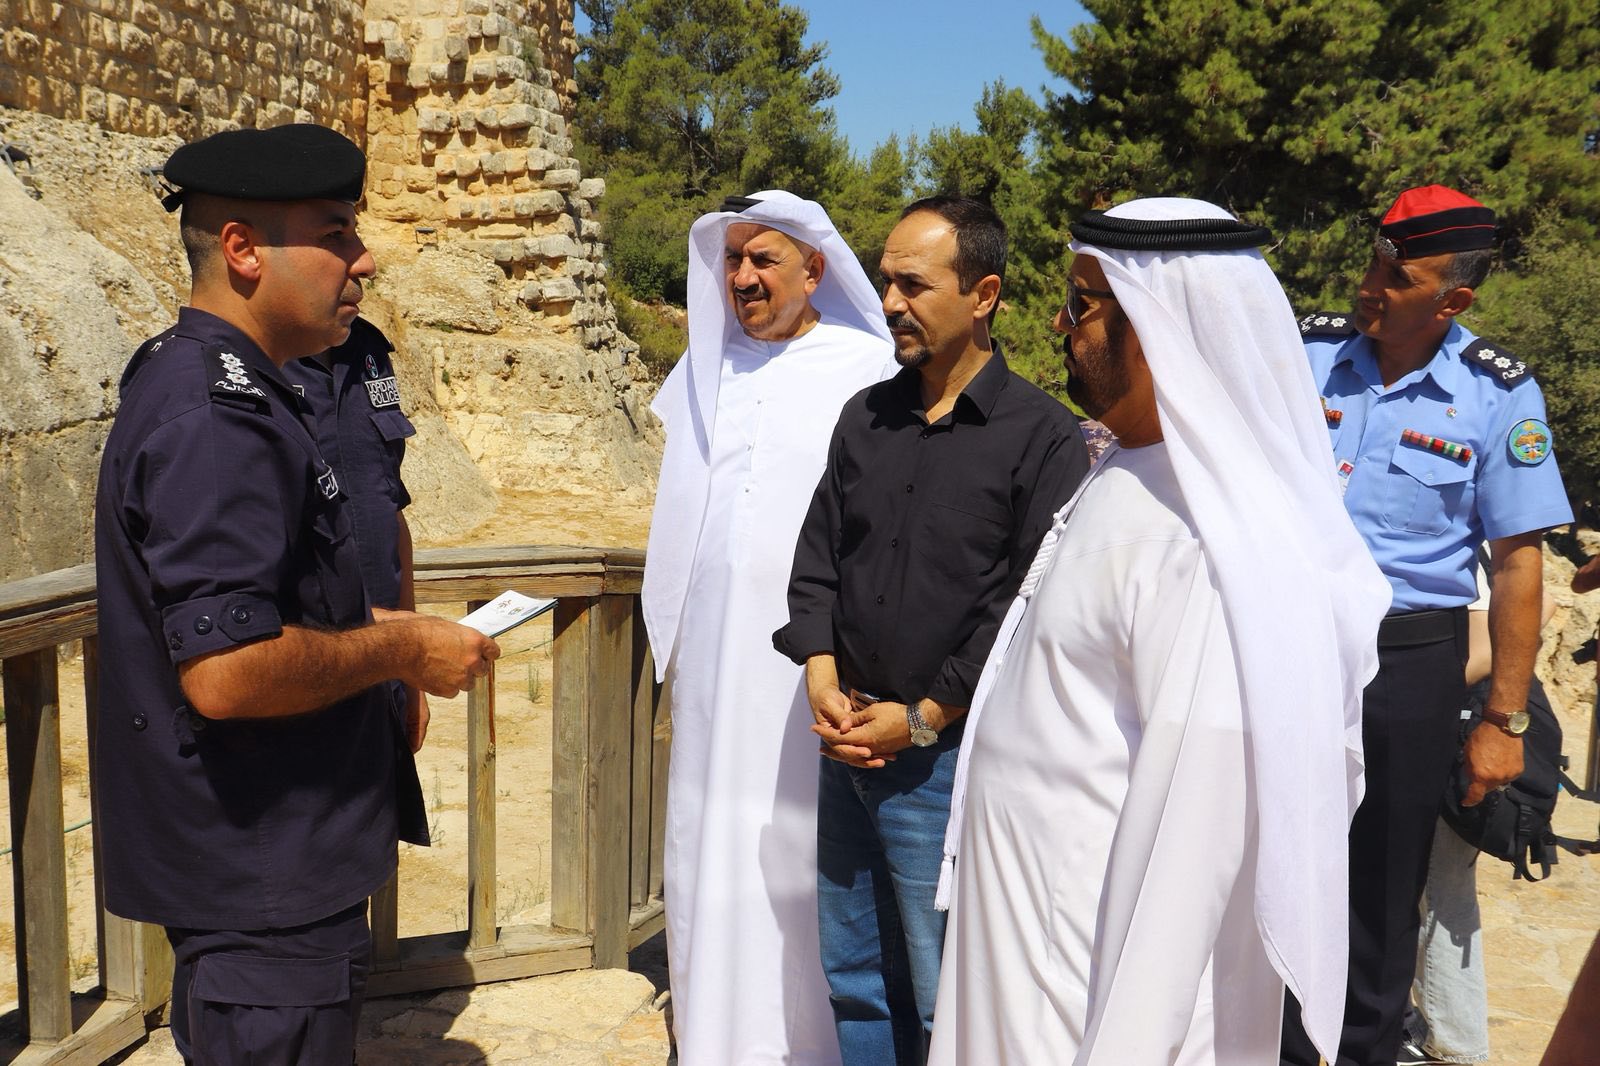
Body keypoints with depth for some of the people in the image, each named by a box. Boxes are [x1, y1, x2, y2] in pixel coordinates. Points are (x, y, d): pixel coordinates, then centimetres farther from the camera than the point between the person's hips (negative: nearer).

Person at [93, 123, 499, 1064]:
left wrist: (367, 628, 12)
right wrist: (398, 651, -16)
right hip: (263, 887, -11)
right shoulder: (216, 419, -23)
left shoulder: (205, 381, 12)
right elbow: (226, 672, -31)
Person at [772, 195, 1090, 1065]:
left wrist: (923, 716, -12)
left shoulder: (1042, 435, -9)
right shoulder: (865, 417, 10)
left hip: (945, 756, -6)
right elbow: (818, 551, 11)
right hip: (847, 741, 6)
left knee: (947, 996, 6)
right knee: (854, 976, 18)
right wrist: (820, 669, -4)